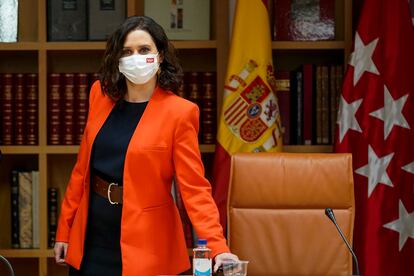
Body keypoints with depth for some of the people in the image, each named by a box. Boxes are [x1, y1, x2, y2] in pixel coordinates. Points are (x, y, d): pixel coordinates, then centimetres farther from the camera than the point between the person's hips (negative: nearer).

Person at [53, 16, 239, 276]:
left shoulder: (179, 112, -12)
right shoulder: (101, 94, 3)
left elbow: (195, 186, -15)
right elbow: (83, 167, 9)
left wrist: (217, 247, -27)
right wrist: (64, 230, 10)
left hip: (144, 242, -4)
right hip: (91, 237, 5)